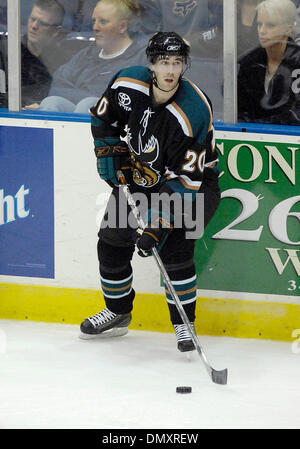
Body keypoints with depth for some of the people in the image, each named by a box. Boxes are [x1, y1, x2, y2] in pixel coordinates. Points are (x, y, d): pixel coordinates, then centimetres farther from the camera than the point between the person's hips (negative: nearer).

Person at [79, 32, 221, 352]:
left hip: (193, 182, -5)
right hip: (139, 175, 5)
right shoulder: (127, 84, -18)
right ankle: (117, 311, 29)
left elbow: (184, 179, -33)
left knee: (174, 247, -22)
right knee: (112, 241, 6)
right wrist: (109, 151, -7)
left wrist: (160, 223, -37)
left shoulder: (194, 112, -33)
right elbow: (102, 118, 5)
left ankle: (184, 323, -5)